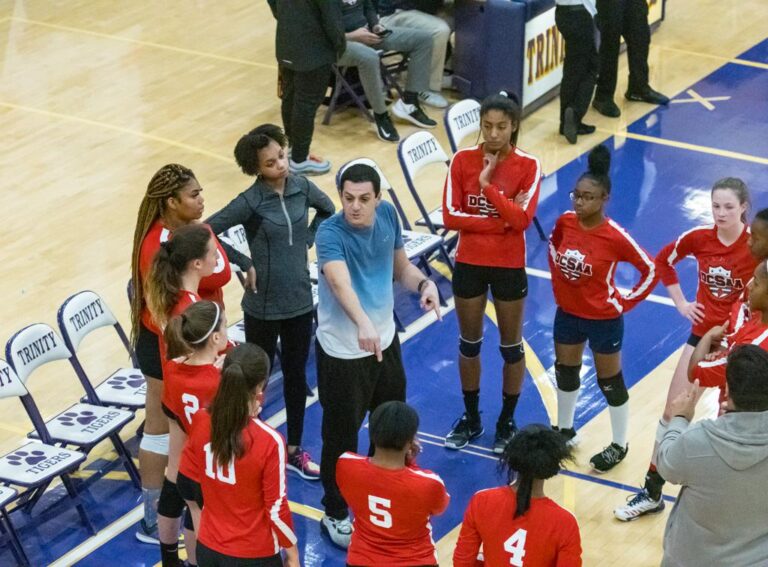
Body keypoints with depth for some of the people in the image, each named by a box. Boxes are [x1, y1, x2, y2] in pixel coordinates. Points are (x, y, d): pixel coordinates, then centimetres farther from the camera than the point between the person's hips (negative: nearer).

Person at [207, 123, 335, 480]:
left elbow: (327, 208, 17)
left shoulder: (301, 187, -4)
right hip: (264, 306, -5)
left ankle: (294, 450, 31)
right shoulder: (251, 202, -19)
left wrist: (308, 240, 6)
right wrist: (245, 263, -16)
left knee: (296, 375, 16)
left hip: (300, 300, 5)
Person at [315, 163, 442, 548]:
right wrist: (362, 323, -65)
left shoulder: (387, 215, -8)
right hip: (343, 351, -7)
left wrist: (423, 283, -16)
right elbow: (340, 283, -47)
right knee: (341, 435, 6)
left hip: (385, 339, 7)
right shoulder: (331, 233, -29)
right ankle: (336, 515, 27)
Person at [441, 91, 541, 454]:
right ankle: (471, 419, 32)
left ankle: (507, 422, 28)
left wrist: (488, 185, -23)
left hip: (509, 267, -2)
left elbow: (522, 220, -21)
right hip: (469, 263, 2)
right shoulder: (462, 160, -6)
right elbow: (450, 216, -12)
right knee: (469, 343, 15)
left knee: (511, 346, 11)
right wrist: (500, 221, -18)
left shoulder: (528, 166, -11)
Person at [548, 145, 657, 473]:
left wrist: (626, 303, -13)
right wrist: (558, 283, 7)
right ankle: (565, 430, 45)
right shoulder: (565, 223, -10)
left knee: (609, 382, 10)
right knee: (565, 372, 22)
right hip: (567, 313, 6)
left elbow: (651, 269, -15)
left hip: (603, 319, -5)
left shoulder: (615, 236, -25)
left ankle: (619, 445, 27)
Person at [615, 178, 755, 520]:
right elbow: (664, 261, 11)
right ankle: (652, 492, 21)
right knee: (673, 414, 9)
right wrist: (681, 303, 7)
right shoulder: (699, 238, -7)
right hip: (702, 334, 4)